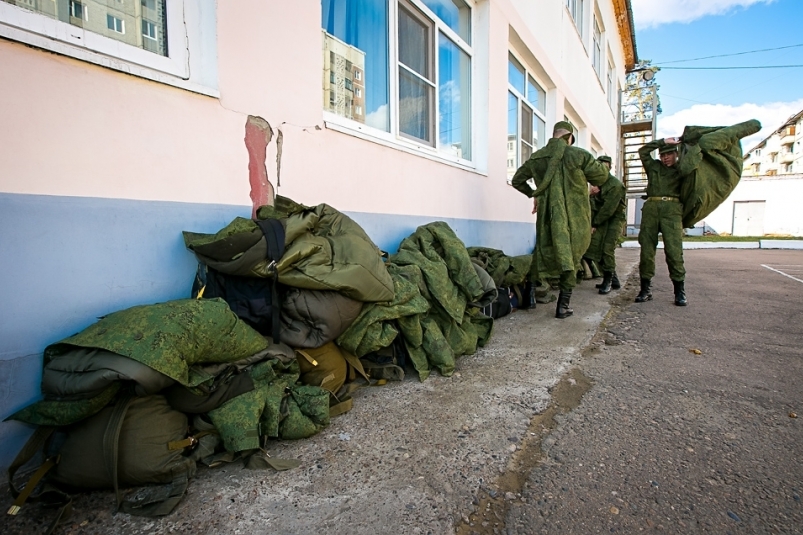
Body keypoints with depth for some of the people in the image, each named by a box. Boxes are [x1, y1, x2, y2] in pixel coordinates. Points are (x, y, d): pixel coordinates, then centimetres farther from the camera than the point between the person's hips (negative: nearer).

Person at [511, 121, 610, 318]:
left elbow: (517, 180, 16)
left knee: (544, 257, 15)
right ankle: (563, 306, 7)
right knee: (570, 260, 7)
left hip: (547, 216, 3)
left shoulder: (537, 157, 5)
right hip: (574, 217, -3)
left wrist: (533, 194, 29)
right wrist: (602, 166, 26)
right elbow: (601, 178, 4)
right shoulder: (579, 154, -7)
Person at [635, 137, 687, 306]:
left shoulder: (682, 170, 21)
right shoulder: (653, 167, 23)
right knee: (647, 248, -3)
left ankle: (680, 290, -5)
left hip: (672, 209, -1)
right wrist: (663, 141, 12)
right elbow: (643, 151, 15)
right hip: (651, 208, 2)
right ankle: (646, 288, 1)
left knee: (674, 249, -10)